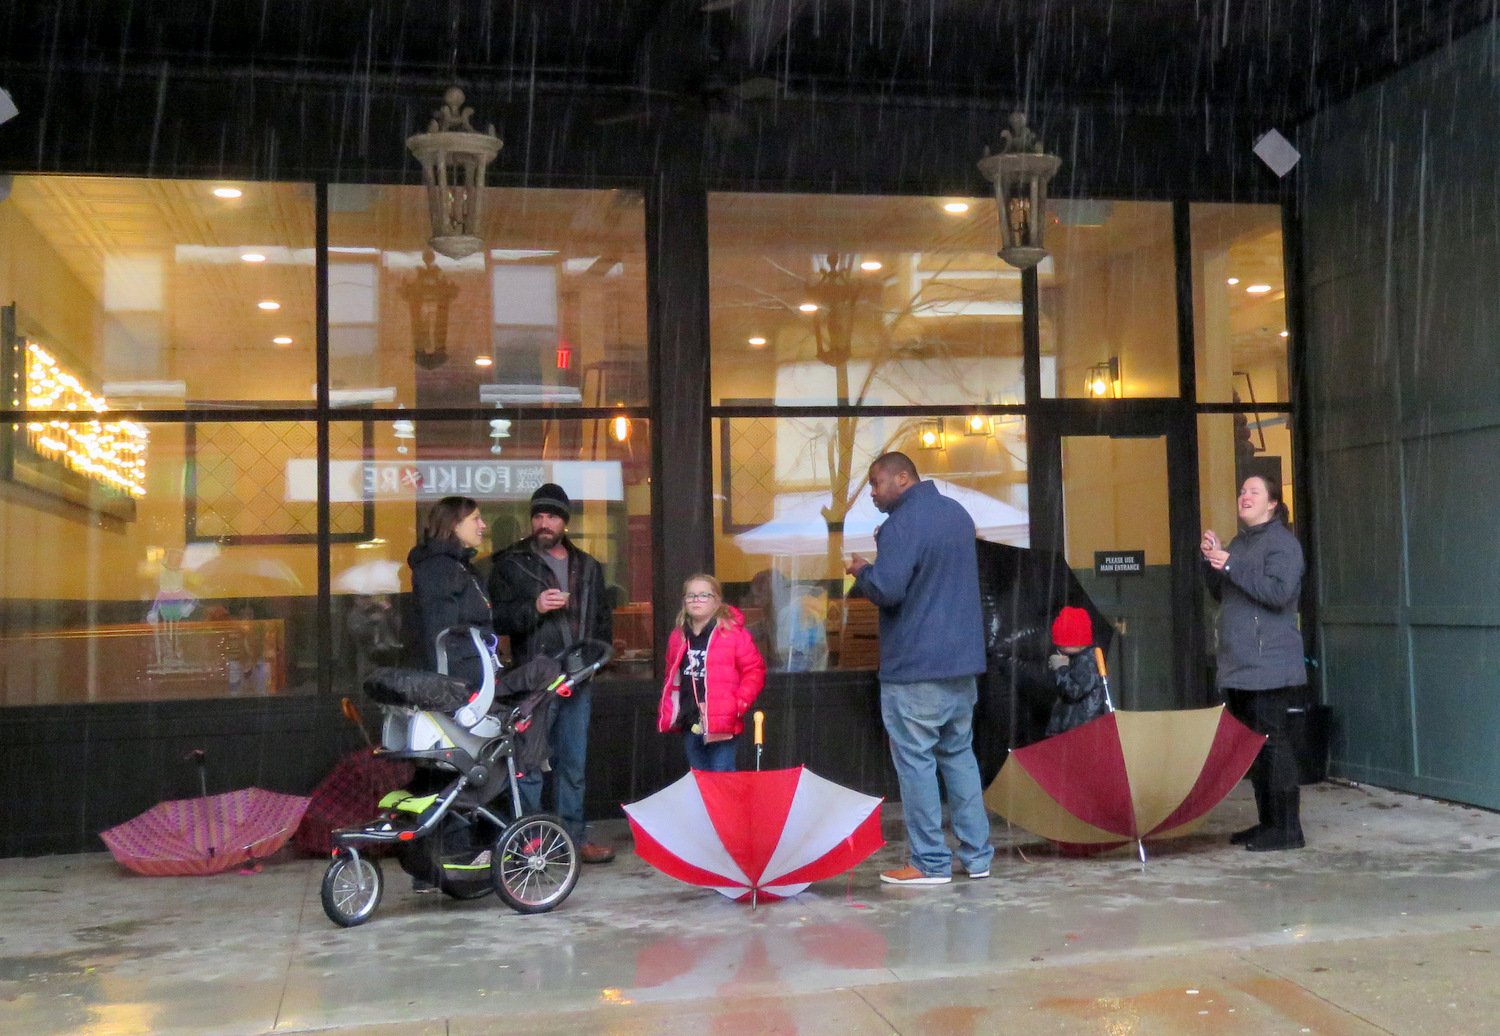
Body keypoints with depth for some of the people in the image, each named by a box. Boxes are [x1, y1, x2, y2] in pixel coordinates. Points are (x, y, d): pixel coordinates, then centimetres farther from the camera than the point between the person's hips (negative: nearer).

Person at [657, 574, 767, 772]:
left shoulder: (733, 633, -6)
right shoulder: (678, 636, 11)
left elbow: (754, 671, -5)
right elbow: (672, 677, 21)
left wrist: (737, 705, -13)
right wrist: (667, 711, 11)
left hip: (722, 725, -6)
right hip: (690, 726, 6)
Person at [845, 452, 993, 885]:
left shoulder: (902, 524, -15)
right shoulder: (957, 513, 14)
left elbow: (886, 589, -23)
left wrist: (861, 571, -3)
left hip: (914, 667, -8)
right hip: (963, 659, 9)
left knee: (915, 760, -1)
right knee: (959, 755, 15)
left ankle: (930, 862, 3)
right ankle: (977, 854, 18)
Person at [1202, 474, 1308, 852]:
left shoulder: (1282, 542, -8)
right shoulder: (1238, 542, 19)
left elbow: (1279, 592, -21)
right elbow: (1221, 594, 23)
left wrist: (1231, 566, -20)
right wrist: (1212, 560, 7)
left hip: (1269, 666, -9)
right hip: (1238, 665, 9)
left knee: (1270, 743, -9)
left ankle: (1286, 828, -3)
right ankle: (1267, 821, 20)